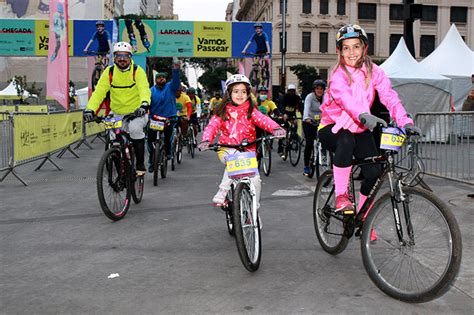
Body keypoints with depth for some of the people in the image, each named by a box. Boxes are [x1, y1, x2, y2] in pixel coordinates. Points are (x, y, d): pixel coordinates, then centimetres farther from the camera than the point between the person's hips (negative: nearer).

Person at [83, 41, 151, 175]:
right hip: (118, 114, 3)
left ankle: (140, 164, -16)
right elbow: (99, 91, -10)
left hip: (137, 112, -3)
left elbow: (144, 89, -24)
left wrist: (144, 104, -46)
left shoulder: (137, 71, -8)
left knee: (135, 129, -31)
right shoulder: (109, 72, -2)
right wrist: (90, 109, -27)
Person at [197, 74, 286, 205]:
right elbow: (212, 126, -11)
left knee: (255, 180, -11)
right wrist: (206, 140, -32)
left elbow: (263, 120, -16)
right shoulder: (223, 112, 1)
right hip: (227, 150, -1)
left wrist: (275, 128, -37)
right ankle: (222, 192, -24)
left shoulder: (251, 111, 1)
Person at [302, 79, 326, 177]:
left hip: (321, 123, 4)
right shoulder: (309, 97, -13)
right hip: (309, 123, -4)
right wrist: (306, 118, -49)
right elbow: (306, 108, -30)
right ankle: (306, 167, -3)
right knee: (309, 143, -11)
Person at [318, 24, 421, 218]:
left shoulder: (374, 72, -4)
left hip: (360, 129, 4)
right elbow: (344, 97, -37)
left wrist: (405, 121, -35)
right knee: (346, 141, -39)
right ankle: (341, 195, -23)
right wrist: (364, 115, -57)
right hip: (333, 127, -4)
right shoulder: (338, 74, -15)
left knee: (374, 172, -11)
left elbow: (389, 97, -17)